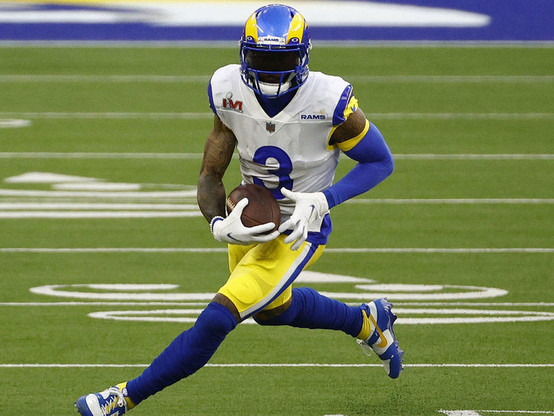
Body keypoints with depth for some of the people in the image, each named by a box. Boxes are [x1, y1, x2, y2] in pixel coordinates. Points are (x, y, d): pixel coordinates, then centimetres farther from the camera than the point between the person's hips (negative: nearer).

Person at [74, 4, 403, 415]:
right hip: (250, 223, 6)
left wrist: (322, 201, -27)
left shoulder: (330, 102, -28)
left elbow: (380, 161, -14)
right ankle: (367, 322, 54)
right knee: (271, 308, 30)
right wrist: (219, 224, -30)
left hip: (297, 230, -6)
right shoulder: (230, 92, -17)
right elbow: (210, 175, -9)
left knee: (219, 317, -16)